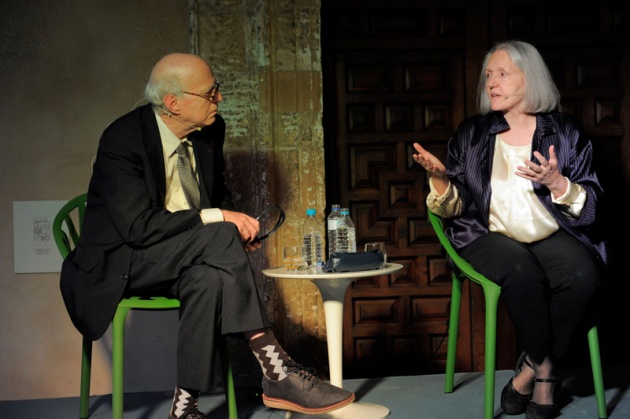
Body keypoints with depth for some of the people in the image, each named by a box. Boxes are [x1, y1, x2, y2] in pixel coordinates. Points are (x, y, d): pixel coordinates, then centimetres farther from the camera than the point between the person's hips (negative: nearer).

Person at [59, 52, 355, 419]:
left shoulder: (210, 131, 1)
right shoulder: (122, 140, -19)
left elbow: (218, 194, 17)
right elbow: (137, 226, -26)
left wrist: (235, 222, -6)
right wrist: (216, 221, -28)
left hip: (184, 258, 6)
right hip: (123, 262, -5)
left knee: (213, 277, -33)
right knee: (221, 236, -32)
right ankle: (277, 373, -32)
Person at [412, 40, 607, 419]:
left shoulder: (565, 132, 7)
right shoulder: (471, 134, 9)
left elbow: (590, 206, 2)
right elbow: (454, 208, 5)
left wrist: (556, 182, -18)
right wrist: (439, 178, -17)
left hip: (552, 235, 1)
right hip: (490, 236, -1)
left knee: (582, 275, -30)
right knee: (522, 273, -33)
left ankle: (533, 367, -8)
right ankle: (544, 371, -9)